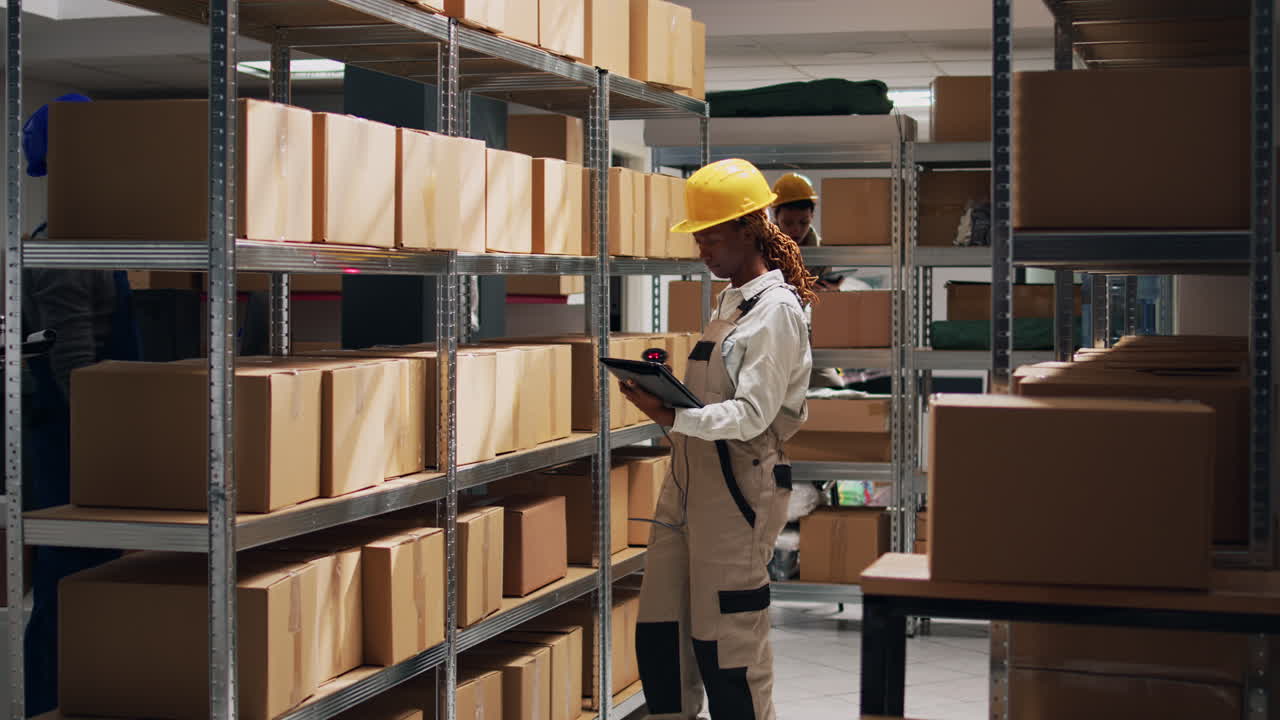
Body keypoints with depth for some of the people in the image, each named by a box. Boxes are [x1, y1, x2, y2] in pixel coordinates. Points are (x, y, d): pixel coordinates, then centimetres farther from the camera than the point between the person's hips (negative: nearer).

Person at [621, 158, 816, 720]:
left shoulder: (776, 309, -10)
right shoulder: (730, 300, 17)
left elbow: (752, 414, -19)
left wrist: (673, 418, -29)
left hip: (740, 486, -9)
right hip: (688, 479, 9)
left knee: (728, 643, -4)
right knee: (658, 632, 9)